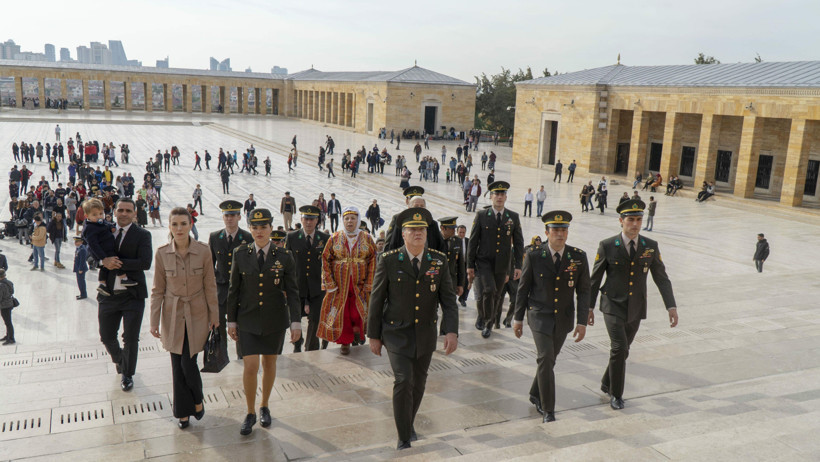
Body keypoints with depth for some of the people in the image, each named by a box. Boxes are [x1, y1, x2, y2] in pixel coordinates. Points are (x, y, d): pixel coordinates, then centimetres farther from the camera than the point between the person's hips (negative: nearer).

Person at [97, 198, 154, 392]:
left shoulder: (143, 235, -5)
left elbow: (145, 263, -17)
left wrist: (118, 263, -21)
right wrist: (104, 261, -19)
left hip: (132, 294, -3)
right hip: (108, 294, 4)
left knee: (130, 339, 3)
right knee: (107, 337, 14)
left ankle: (127, 374, 25)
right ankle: (119, 360, 46)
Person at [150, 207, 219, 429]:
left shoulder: (203, 251, -10)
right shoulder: (162, 254, -7)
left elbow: (210, 286, -2)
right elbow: (157, 290, 0)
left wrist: (214, 315, 1)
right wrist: (154, 321, -1)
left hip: (197, 313, -1)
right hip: (173, 315, 1)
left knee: (188, 363, -4)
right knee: (177, 365, 7)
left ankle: (197, 400, 25)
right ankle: (183, 411, 24)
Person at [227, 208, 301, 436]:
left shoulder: (284, 257, -5)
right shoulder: (241, 255, -2)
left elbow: (292, 291, -2)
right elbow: (234, 289, 4)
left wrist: (296, 321, -8)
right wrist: (231, 320, 3)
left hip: (275, 319, 0)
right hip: (248, 319, 0)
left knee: (270, 363, 12)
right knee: (250, 366, -7)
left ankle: (264, 406, 34)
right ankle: (250, 413, 14)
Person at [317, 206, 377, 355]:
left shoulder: (367, 239, 1)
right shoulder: (334, 238, 2)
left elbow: (373, 262, 0)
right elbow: (325, 260, 1)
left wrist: (369, 285, -7)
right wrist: (330, 284, -6)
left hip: (360, 285, 0)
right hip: (339, 286, 0)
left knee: (358, 313, -2)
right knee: (341, 313, 3)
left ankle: (357, 331, 29)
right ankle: (345, 342, 19)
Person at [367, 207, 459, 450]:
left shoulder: (439, 260, -2)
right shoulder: (389, 260, -8)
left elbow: (448, 299, -2)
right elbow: (376, 300, -3)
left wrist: (451, 330, -14)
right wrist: (373, 335, -1)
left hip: (426, 334, 3)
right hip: (397, 334, -3)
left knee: (418, 384, 14)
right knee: (403, 381, -14)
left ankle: (409, 424, 40)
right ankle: (404, 439, 1)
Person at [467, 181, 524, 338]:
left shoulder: (513, 217, 3)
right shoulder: (481, 216, -2)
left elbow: (518, 243, 5)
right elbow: (473, 241, -1)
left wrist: (518, 266, -2)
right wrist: (470, 265, -3)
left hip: (502, 264, 2)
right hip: (484, 262, -2)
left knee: (495, 295, 10)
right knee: (489, 289, -21)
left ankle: (488, 324, 29)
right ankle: (483, 317, 1)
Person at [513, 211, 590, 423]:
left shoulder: (579, 257, -6)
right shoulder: (534, 255, -10)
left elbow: (583, 292, -1)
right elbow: (523, 288, -2)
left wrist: (582, 322, -7)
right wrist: (518, 318, 0)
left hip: (564, 318, 3)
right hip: (540, 315, -3)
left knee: (549, 358, 16)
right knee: (545, 358, -14)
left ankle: (535, 394, 39)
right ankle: (548, 409, -3)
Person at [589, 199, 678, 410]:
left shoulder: (651, 247, -1)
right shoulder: (607, 246, -8)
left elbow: (661, 278, 2)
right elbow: (595, 279, -1)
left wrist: (671, 306, -8)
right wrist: (589, 307, 0)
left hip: (636, 309, 4)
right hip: (613, 306, -3)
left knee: (623, 350, 14)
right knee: (619, 347, -16)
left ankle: (607, 383, 38)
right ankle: (616, 394, 2)